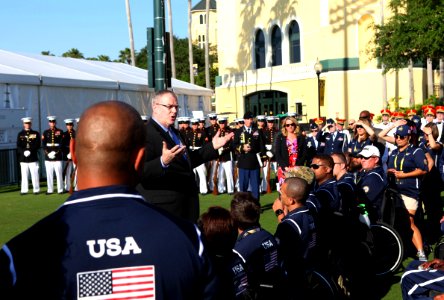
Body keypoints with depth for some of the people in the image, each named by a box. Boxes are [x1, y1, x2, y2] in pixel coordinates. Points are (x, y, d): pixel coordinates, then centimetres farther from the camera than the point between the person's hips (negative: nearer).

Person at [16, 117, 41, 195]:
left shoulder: (36, 134, 7)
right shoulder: (20, 134, 11)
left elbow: (37, 145, -1)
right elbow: (18, 146, 3)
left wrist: (30, 151, -14)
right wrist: (24, 152, -14)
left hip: (33, 158, -1)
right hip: (23, 158, 1)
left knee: (35, 174, -1)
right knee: (24, 174, 2)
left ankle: (36, 189, 4)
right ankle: (24, 190, 6)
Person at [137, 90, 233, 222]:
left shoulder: (173, 132, 14)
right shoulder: (146, 134, -15)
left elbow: (187, 161, 23)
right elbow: (141, 171, -25)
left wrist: (212, 146, 17)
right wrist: (162, 162, -41)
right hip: (163, 208, -9)